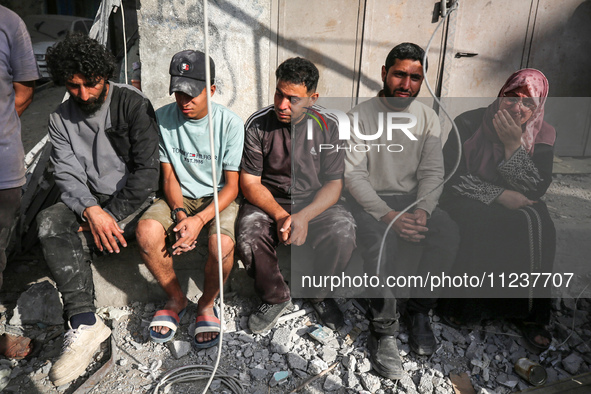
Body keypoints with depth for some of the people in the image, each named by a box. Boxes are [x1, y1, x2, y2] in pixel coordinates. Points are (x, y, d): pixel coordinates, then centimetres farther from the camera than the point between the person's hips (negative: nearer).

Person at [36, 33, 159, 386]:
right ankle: (84, 323, -32)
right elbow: (67, 173, -4)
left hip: (135, 198, -4)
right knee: (50, 220, -26)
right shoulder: (61, 118, 8)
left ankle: (84, 323, -10)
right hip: (89, 201, 4)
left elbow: (147, 168, -15)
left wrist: (110, 216, -19)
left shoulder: (133, 103, -8)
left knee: (68, 239, -26)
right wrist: (93, 211, -24)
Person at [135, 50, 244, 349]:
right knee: (146, 231, -27)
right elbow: (168, 175, 0)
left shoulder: (230, 123, -12)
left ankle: (206, 305, 1)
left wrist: (200, 219, -25)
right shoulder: (163, 118, -4)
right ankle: (176, 299, 1)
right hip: (180, 196, 3)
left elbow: (232, 185, -11)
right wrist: (179, 214, -18)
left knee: (222, 244, -33)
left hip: (219, 198, -2)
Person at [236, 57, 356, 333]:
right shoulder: (258, 124, -6)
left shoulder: (328, 127, -3)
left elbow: (334, 184, -5)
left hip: (314, 204, 1)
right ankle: (276, 298, -1)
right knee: (249, 235, -31)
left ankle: (320, 293, 3)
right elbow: (249, 182, -7)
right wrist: (280, 215, -23)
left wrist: (303, 216, -23)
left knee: (344, 231, -29)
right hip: (267, 203, 0)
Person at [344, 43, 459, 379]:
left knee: (449, 233, -24)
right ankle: (382, 332, -18)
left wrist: (422, 210, -17)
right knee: (382, 240, -34)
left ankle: (419, 310, -4)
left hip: (413, 197, 4)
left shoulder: (428, 118, 8)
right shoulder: (361, 116, -5)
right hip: (371, 200, -3)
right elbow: (354, 175, -13)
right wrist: (388, 215, -25)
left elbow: (432, 172, 3)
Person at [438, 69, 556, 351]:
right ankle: (465, 304, -15)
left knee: (535, 225, -28)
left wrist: (513, 145, -21)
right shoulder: (469, 123, -7)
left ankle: (529, 312, -12)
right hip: (466, 203, -2)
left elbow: (536, 189, -10)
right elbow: (450, 174, -13)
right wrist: (499, 195, -19)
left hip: (516, 207, 3)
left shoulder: (541, 136, 0)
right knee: (481, 224, -33)